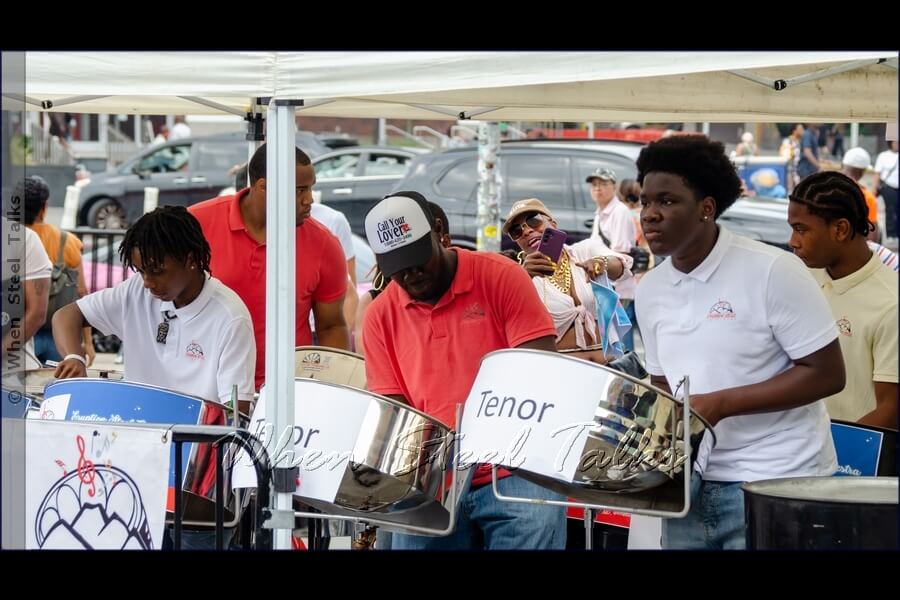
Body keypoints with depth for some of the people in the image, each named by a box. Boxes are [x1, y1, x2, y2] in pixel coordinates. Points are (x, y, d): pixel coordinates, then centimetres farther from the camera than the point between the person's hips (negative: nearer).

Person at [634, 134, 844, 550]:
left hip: (778, 484, -6)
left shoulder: (772, 272, -13)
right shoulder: (651, 290, 7)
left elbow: (827, 374, -13)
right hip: (691, 484, 6)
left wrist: (721, 403, -19)